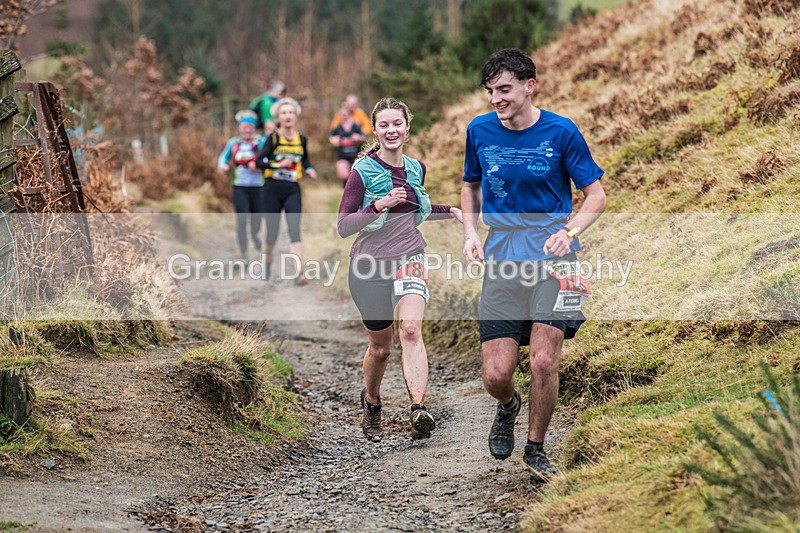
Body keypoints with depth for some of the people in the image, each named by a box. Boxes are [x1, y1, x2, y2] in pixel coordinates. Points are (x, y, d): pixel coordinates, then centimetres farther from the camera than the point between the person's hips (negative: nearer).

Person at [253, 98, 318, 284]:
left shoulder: (301, 139, 6)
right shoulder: (273, 138, -4)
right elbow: (258, 161, -12)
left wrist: (309, 170, 6)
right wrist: (278, 164, -23)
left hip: (293, 190, 2)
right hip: (273, 189, -1)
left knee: (295, 231, -13)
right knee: (272, 234, 8)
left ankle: (299, 273, -21)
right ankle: (267, 262, 37)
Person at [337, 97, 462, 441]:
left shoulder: (416, 169, 8)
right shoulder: (362, 172, -8)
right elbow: (343, 226, -13)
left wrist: (451, 211, 20)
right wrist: (378, 206, -26)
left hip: (410, 258, 3)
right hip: (371, 265, -3)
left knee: (410, 329, -23)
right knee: (380, 348, 8)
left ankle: (418, 410, -35)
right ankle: (371, 404, 37)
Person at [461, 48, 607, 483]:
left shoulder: (560, 132, -4)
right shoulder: (480, 131, 5)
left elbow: (595, 195, 2)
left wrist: (569, 231, -16)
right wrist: (471, 232, 5)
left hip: (551, 256, -2)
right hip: (501, 261, 2)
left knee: (544, 361, -13)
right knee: (496, 374, -6)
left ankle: (536, 449, 11)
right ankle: (508, 407, 32)